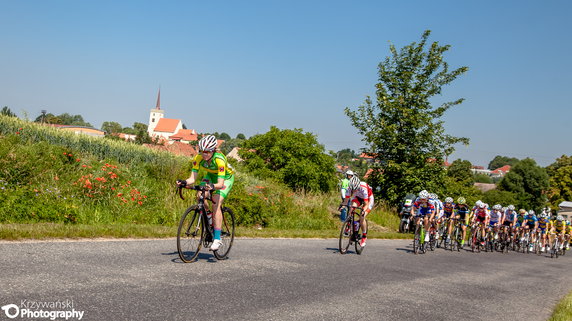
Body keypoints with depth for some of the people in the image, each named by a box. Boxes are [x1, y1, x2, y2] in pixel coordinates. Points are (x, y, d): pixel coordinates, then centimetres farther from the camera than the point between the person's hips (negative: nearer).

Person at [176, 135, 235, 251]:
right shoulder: (198, 158, -24)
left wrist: (213, 186, -63)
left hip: (226, 177, -5)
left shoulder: (219, 159, -38)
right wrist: (184, 182, -45)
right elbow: (193, 178, -25)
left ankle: (217, 239, -22)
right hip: (211, 175, 5)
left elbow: (220, 183, -43)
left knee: (216, 203, -23)